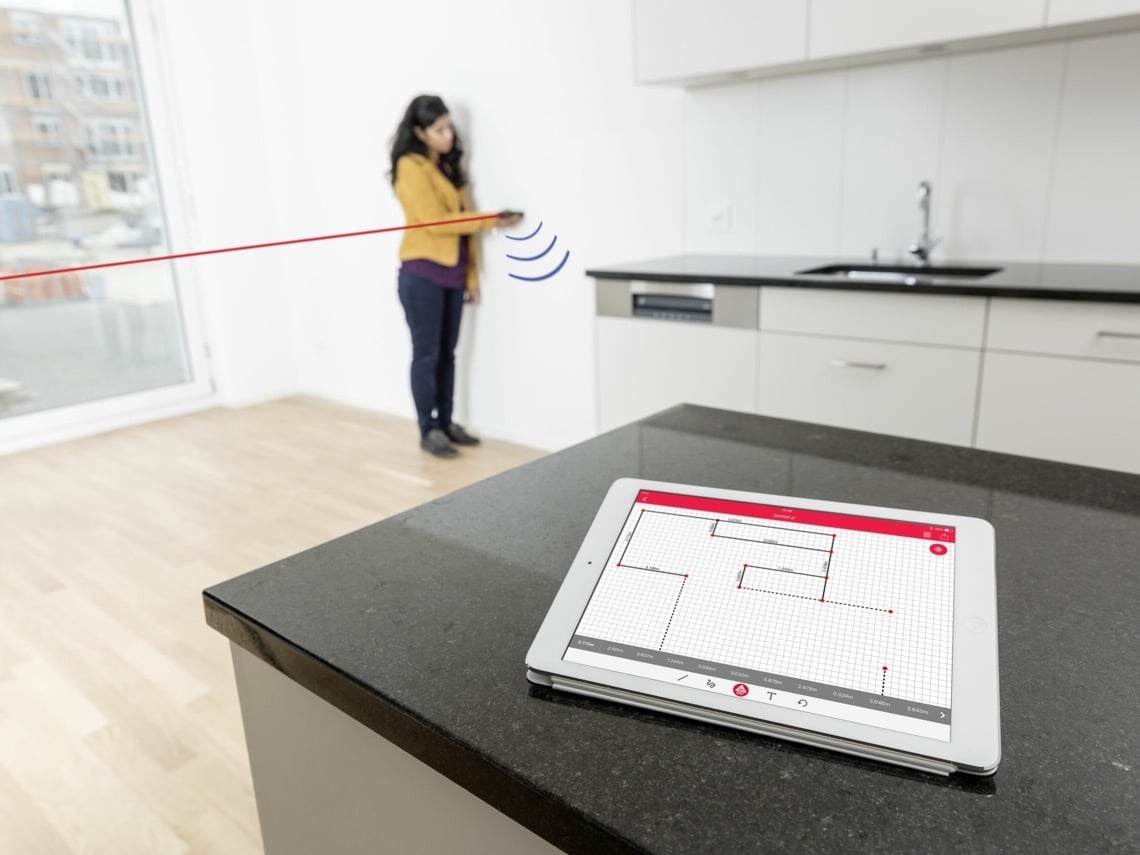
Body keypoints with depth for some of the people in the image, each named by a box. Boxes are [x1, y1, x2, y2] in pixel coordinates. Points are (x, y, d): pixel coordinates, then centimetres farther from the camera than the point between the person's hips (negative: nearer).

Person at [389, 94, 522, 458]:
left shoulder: (451, 164, 16)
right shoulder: (411, 167, -8)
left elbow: (461, 219, 14)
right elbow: (436, 221, -15)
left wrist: (472, 275, 10)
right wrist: (492, 220, -13)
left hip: (452, 273, 7)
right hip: (422, 274, -7)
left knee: (447, 353, 10)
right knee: (426, 354, -1)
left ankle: (446, 423, 20)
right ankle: (428, 431, 8)